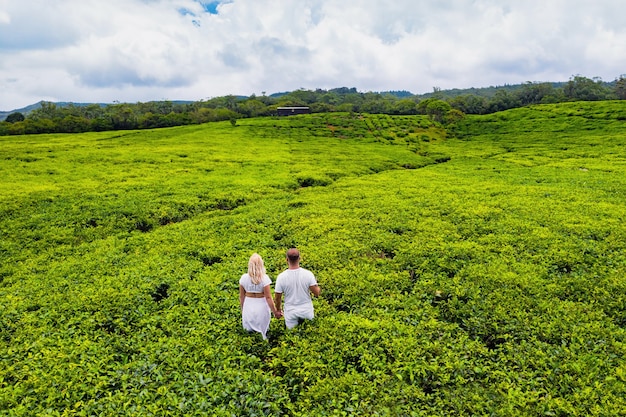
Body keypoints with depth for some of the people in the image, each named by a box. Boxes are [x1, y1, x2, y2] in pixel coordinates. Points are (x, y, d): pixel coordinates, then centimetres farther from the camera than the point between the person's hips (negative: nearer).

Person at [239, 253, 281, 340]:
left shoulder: (244, 278, -8)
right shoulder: (264, 278, -16)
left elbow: (241, 296, 2)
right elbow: (268, 297, -13)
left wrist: (242, 310, 16)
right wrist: (275, 311, -3)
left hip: (248, 307, 2)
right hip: (261, 308, -2)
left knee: (249, 330, 15)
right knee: (262, 331, 12)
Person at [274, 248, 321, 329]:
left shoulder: (281, 277, -14)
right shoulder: (308, 274, -14)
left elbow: (277, 298, -5)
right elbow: (317, 293, -9)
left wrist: (278, 310, 13)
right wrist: (317, 285, 12)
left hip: (291, 313, 0)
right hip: (306, 311, 0)